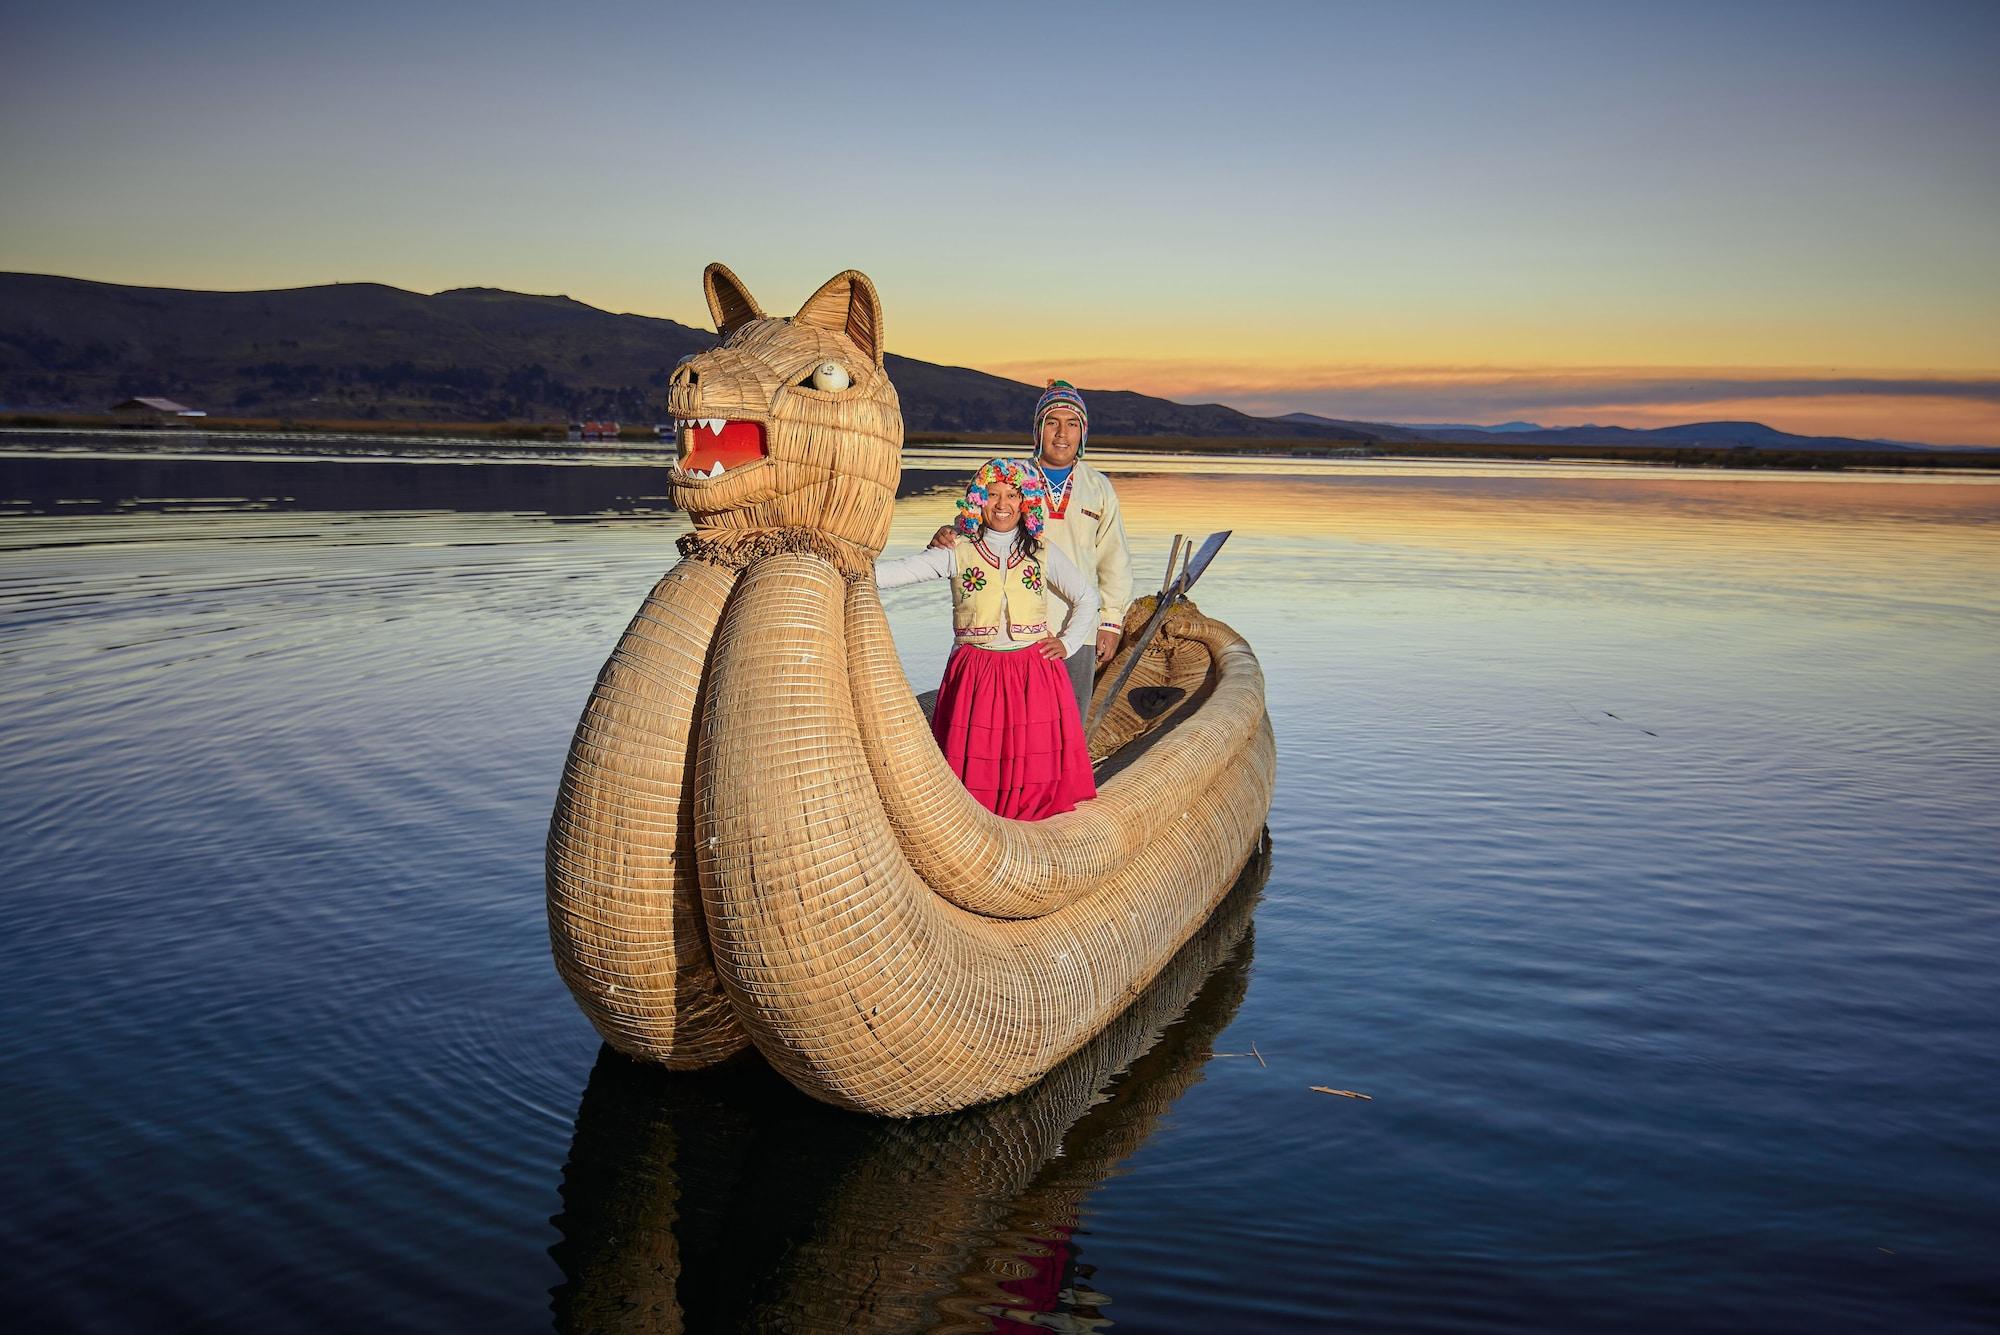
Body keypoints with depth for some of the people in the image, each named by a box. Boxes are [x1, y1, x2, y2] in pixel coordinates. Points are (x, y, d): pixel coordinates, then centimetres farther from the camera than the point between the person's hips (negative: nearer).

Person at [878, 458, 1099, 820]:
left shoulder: (1043, 553, 7)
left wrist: (1067, 643, 6)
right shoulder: (958, 552, 0)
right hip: (975, 675, -1)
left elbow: (1087, 597, 17)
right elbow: (905, 570, -14)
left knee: (1034, 764, 0)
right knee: (975, 762, -2)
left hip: (1035, 675, 1)